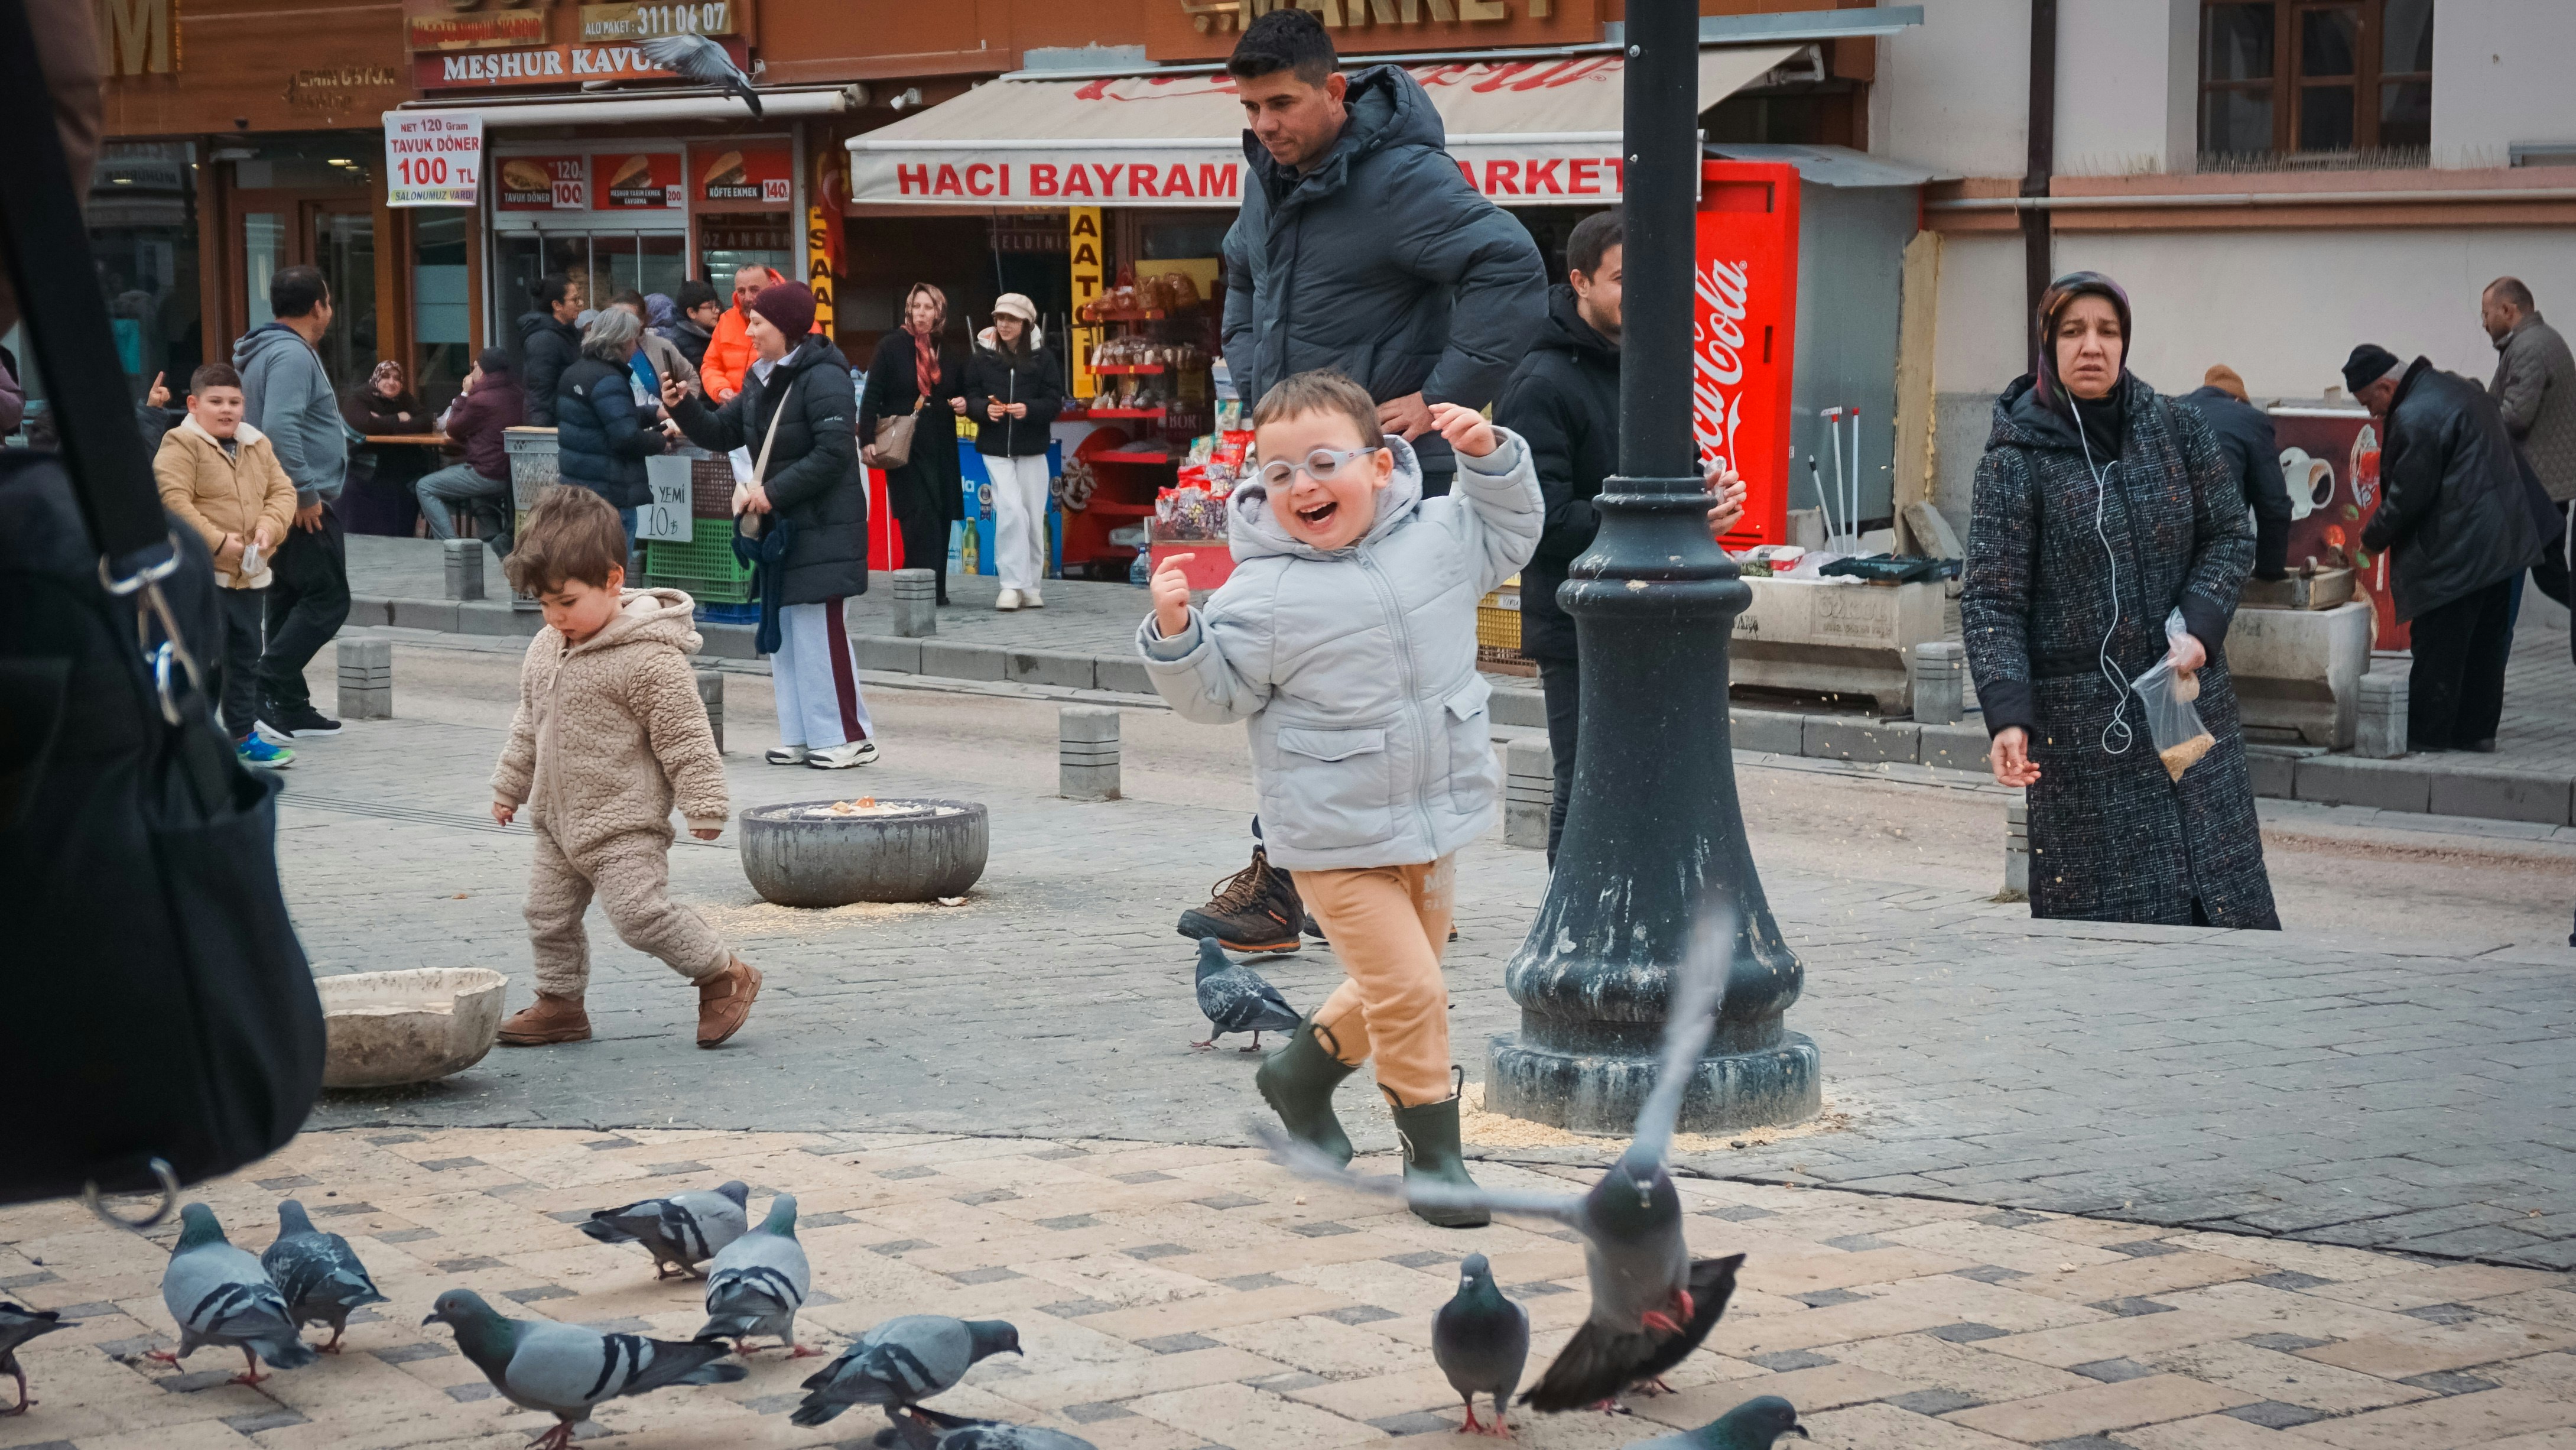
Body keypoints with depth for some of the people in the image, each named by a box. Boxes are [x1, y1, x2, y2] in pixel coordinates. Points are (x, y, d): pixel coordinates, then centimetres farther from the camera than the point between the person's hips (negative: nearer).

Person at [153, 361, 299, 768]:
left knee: (246, 656, 14)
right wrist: (217, 541, -22)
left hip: (251, 573, 7)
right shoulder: (181, 445, -10)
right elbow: (172, 501, -18)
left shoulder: (257, 445, 11)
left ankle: (243, 735, 24)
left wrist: (270, 526, -10)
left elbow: (282, 491, 11)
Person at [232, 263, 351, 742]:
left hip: (286, 503, 11)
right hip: (305, 504, -10)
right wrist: (305, 493, -24)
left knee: (290, 602, 12)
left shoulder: (264, 352, 17)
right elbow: (279, 427, -28)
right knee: (327, 599, -8)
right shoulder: (292, 355, -16)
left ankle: (290, 706, 15)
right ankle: (266, 689, -15)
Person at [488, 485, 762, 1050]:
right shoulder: (545, 649, 7)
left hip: (624, 826, -8)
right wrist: (510, 785, 26)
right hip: (559, 820, 8)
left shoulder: (649, 659, -19)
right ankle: (560, 1003, 28)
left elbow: (685, 737, -17)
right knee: (549, 915, 12)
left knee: (640, 911, -14)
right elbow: (528, 726, 21)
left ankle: (724, 975, 2)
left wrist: (703, 806, -17)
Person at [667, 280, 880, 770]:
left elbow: (833, 454, -21)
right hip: (779, 524, 9)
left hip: (822, 527, -9)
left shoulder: (821, 379, -14)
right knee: (782, 629, 9)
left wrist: (774, 491, -20)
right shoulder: (760, 380, 13)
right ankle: (802, 735, 15)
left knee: (818, 628, -10)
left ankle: (849, 735, -4)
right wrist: (682, 407, 2)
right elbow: (721, 434, 19)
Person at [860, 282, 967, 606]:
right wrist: (867, 441, -13)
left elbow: (960, 391, 25)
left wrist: (962, 403, 1)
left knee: (941, 515, 2)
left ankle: (935, 588, 9)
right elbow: (871, 397, -4)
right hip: (904, 445, -4)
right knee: (920, 515, -12)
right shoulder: (891, 346, -2)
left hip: (941, 446, 5)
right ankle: (924, 587, -13)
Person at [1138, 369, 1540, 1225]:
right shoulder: (1262, 597, -15)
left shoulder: (1438, 539, -2)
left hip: (1435, 822, 6)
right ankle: (1432, 1147, 7)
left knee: (1395, 987, 21)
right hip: (1336, 841, -6)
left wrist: (1489, 457, 0)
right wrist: (1176, 633, -26)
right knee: (1408, 988, -10)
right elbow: (1215, 695, -8)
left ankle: (1302, 1072, 45)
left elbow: (1510, 535, 16)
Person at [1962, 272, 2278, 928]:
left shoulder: (2178, 432, 5)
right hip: (2080, 720, -3)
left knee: (2223, 890, 3)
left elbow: (2230, 536, 10)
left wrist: (2199, 627, -8)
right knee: (2102, 918, -5)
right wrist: (2007, 714, -20)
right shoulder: (2016, 458, -5)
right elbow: (1991, 599, -8)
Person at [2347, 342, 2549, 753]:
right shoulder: (2457, 387, 12)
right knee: (2486, 642, 15)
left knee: (2438, 649, -2)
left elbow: (2408, 496, -17)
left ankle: (2427, 734, 3)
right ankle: (2477, 729, 22)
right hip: (2505, 541, 10)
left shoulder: (2414, 418, -19)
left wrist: (2373, 538, -2)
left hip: (2458, 551, -10)